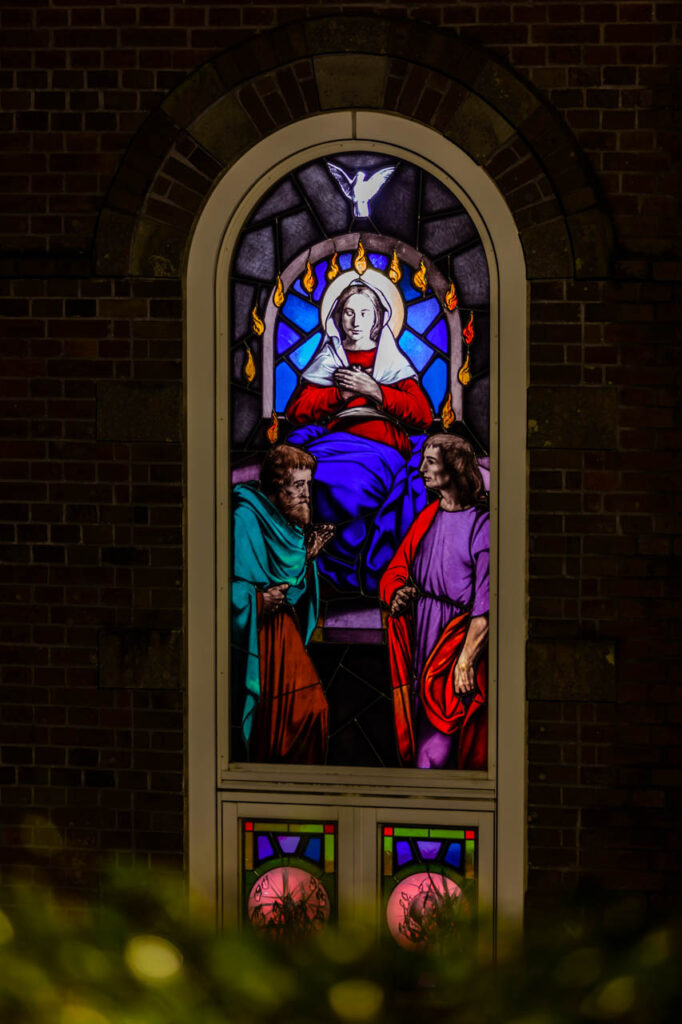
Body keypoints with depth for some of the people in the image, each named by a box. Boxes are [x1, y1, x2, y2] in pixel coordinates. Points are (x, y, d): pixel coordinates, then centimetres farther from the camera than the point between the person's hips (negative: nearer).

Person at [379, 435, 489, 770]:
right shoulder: (426, 518, 9)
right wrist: (397, 593, -5)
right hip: (420, 638, 7)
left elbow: (485, 607, -15)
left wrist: (466, 661, -18)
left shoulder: (481, 525, -12)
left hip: (455, 637, -7)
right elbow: (396, 569, 19)